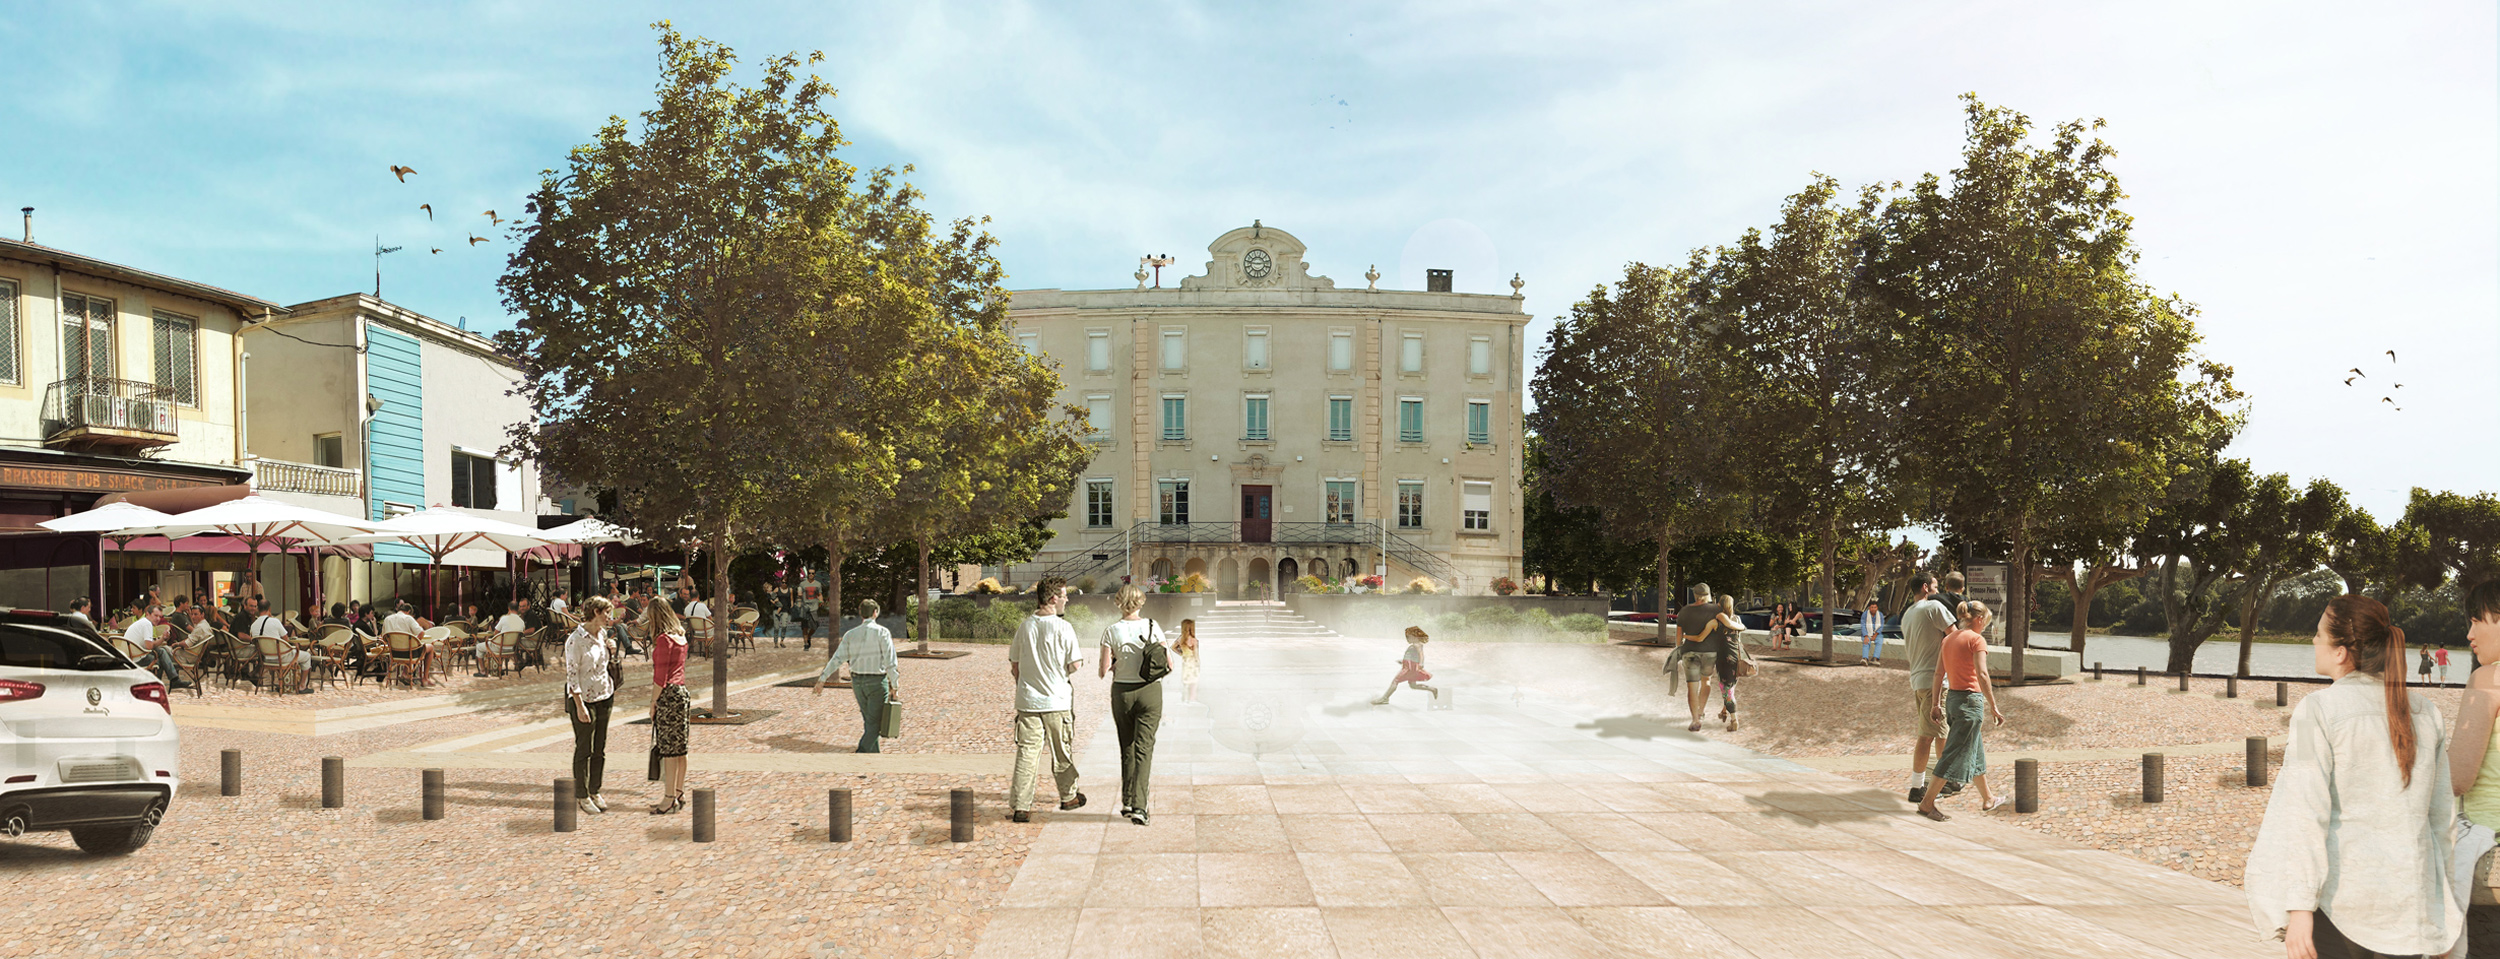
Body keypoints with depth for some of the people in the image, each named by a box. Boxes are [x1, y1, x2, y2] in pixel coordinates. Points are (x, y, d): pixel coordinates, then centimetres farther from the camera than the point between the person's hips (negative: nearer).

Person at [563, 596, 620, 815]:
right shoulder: (575, 640, -16)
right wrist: (579, 706, -19)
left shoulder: (602, 634, 7)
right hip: (583, 698, -7)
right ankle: (582, 796, 12)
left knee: (600, 749, 11)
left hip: (604, 696, 7)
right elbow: (571, 674, -17)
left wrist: (611, 653, 5)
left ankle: (594, 791, 22)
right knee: (583, 750, 2)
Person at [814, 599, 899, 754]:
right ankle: (861, 752, -14)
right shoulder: (882, 632, -8)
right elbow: (890, 662, -12)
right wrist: (894, 688, -10)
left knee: (868, 720, 19)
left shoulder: (851, 634, 3)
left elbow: (837, 658, -4)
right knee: (874, 723, 0)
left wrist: (822, 679, -3)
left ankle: (874, 753, 28)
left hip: (857, 681, 5)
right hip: (877, 682, -5)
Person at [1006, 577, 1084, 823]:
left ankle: (1020, 806, 0)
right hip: (1057, 701, -3)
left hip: (1027, 701, 3)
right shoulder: (1062, 628, -11)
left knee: (1027, 752, 3)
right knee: (1062, 752, 13)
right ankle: (1068, 797, 28)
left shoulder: (1024, 626, 2)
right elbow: (1073, 666, -9)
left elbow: (1014, 666, 7)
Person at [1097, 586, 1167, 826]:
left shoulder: (1111, 631, -4)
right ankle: (1138, 806, -11)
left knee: (1127, 749, 16)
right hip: (1149, 691, -1)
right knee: (1144, 749, -1)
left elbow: (1103, 671, -5)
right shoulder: (1152, 626, -4)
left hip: (1122, 692, 1)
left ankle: (1127, 802, 17)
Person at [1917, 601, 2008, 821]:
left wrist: (1936, 704, 14)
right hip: (1969, 699, -8)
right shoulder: (1976, 640, -11)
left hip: (1951, 698, 8)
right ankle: (1927, 802, -7)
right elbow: (1982, 675, -18)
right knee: (1956, 754, -5)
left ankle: (1987, 799, 33)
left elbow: (1939, 674, 10)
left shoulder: (1948, 639, 11)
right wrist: (1993, 707, -17)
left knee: (1975, 751, 21)